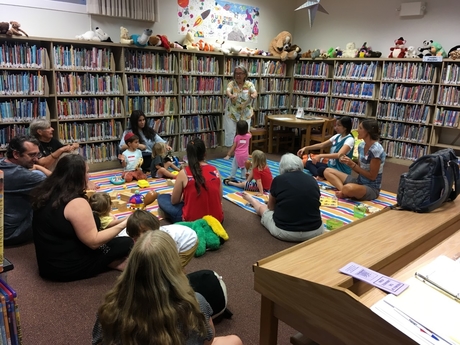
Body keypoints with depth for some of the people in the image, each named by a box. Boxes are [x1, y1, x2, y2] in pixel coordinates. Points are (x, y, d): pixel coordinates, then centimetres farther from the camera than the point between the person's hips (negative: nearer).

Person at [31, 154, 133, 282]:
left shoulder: (45, 193, 0)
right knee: (128, 243, -3)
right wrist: (124, 224, -16)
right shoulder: (76, 203, -25)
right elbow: (94, 242, -22)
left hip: (46, 262, 9)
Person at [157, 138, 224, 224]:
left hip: (193, 220, -3)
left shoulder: (183, 173, -10)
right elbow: (219, 199, 7)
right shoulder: (215, 170, -1)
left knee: (162, 198, 15)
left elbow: (174, 201, 0)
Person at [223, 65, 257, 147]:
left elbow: (254, 92, -22)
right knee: (230, 133, 2)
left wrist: (253, 96, -47)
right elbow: (228, 90, -26)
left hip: (245, 114, 1)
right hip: (231, 113, 0)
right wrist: (230, 95, -51)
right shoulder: (231, 83, -5)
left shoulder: (249, 84, -3)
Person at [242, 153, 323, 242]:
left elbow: (271, 207, 11)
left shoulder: (278, 180, -7)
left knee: (263, 208, 27)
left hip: (284, 231, -2)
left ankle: (252, 200, 59)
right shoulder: (313, 180, 2)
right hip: (315, 231, 3)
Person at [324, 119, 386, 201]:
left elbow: (372, 176, -18)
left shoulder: (376, 150, -21)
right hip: (359, 181, 9)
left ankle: (345, 193, -7)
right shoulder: (361, 145, 4)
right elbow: (360, 170, 10)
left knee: (348, 188, -42)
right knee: (328, 171, 0)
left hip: (371, 188, -8)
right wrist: (348, 163, -9)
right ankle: (343, 190, -20)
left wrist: (352, 164, -19)